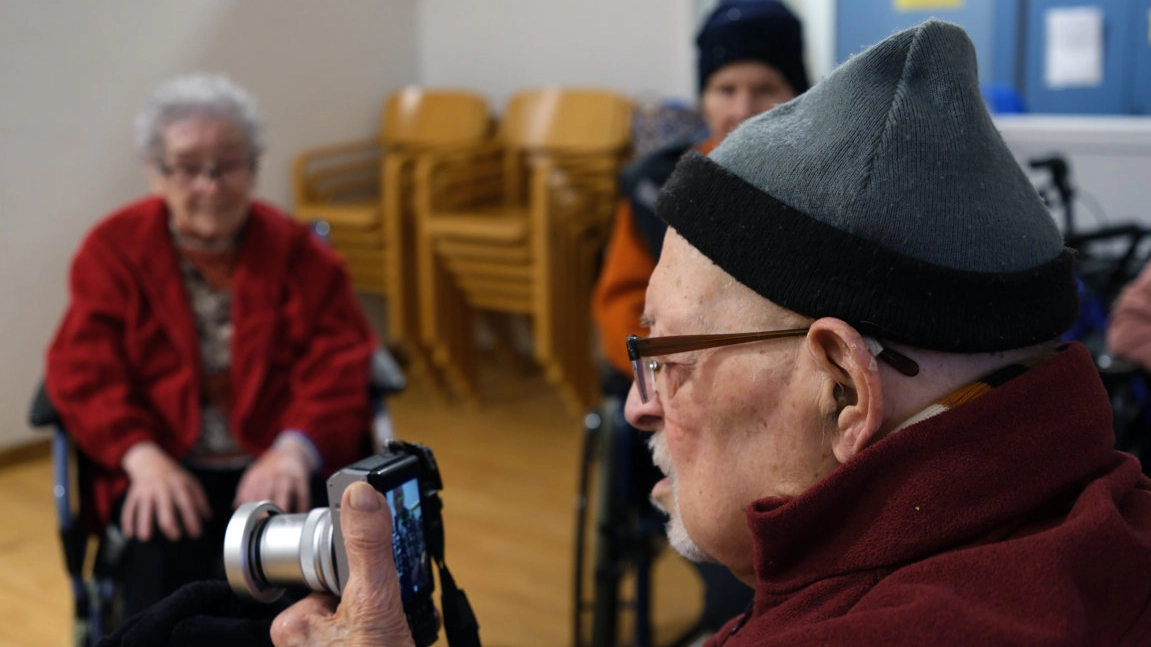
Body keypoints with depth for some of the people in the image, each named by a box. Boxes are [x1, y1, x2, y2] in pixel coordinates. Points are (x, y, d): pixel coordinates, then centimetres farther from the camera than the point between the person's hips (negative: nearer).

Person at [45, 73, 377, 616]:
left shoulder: (297, 252, 8)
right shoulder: (115, 249, 9)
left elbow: (338, 367, -1)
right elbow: (84, 372, -1)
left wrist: (294, 451, -22)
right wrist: (145, 458, -20)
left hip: (277, 466, 0)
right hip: (165, 467, 0)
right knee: (164, 555, -33)